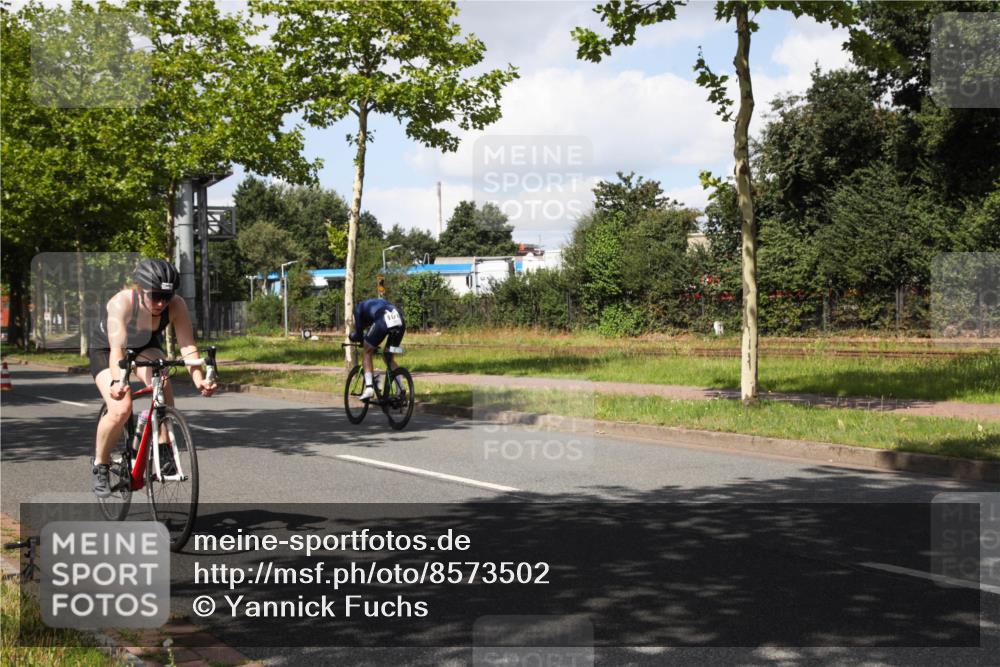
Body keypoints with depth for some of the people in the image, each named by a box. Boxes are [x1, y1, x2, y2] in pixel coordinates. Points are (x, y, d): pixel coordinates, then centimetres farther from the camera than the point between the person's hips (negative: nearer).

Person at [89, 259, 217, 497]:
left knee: (162, 384, -30)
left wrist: (199, 380, -53)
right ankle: (100, 465, 3)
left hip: (146, 347, 3)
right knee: (120, 410, -23)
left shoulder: (176, 306, -28)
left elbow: (188, 346, -36)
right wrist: (117, 382, -66)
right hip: (106, 350, -3)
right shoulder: (121, 303, -37)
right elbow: (117, 347, -48)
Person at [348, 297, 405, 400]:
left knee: (367, 353, 14)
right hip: (400, 321, 5)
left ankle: (369, 388, 1)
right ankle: (400, 387, 10)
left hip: (383, 321, -5)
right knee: (389, 358, 23)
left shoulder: (359, 308, 27)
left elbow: (358, 331, 23)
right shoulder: (380, 302, 43)